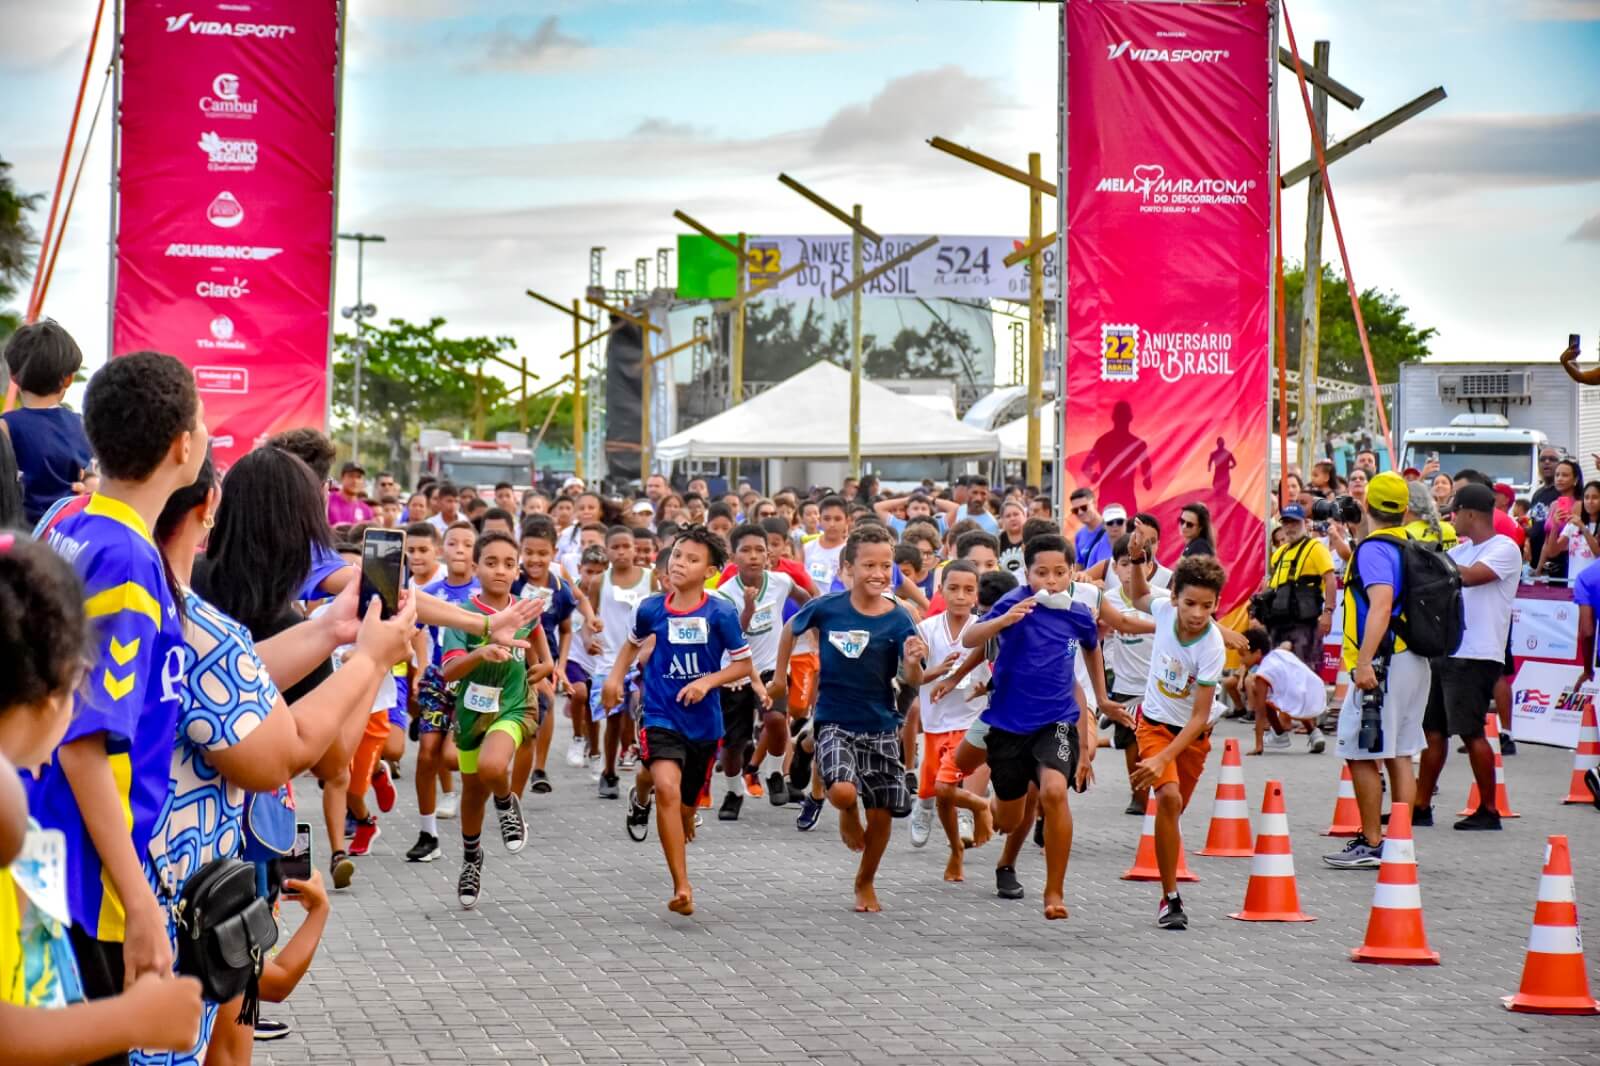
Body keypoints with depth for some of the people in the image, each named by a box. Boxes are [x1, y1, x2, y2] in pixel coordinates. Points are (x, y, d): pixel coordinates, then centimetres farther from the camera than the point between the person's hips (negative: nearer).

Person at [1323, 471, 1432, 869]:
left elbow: (1381, 605, -26)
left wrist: (1364, 662, -29)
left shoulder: (1374, 549, -14)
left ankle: (1371, 845, -2)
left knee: (1362, 754, -3)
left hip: (1385, 663, -9)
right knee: (1400, 754, 12)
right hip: (1415, 662, 9)